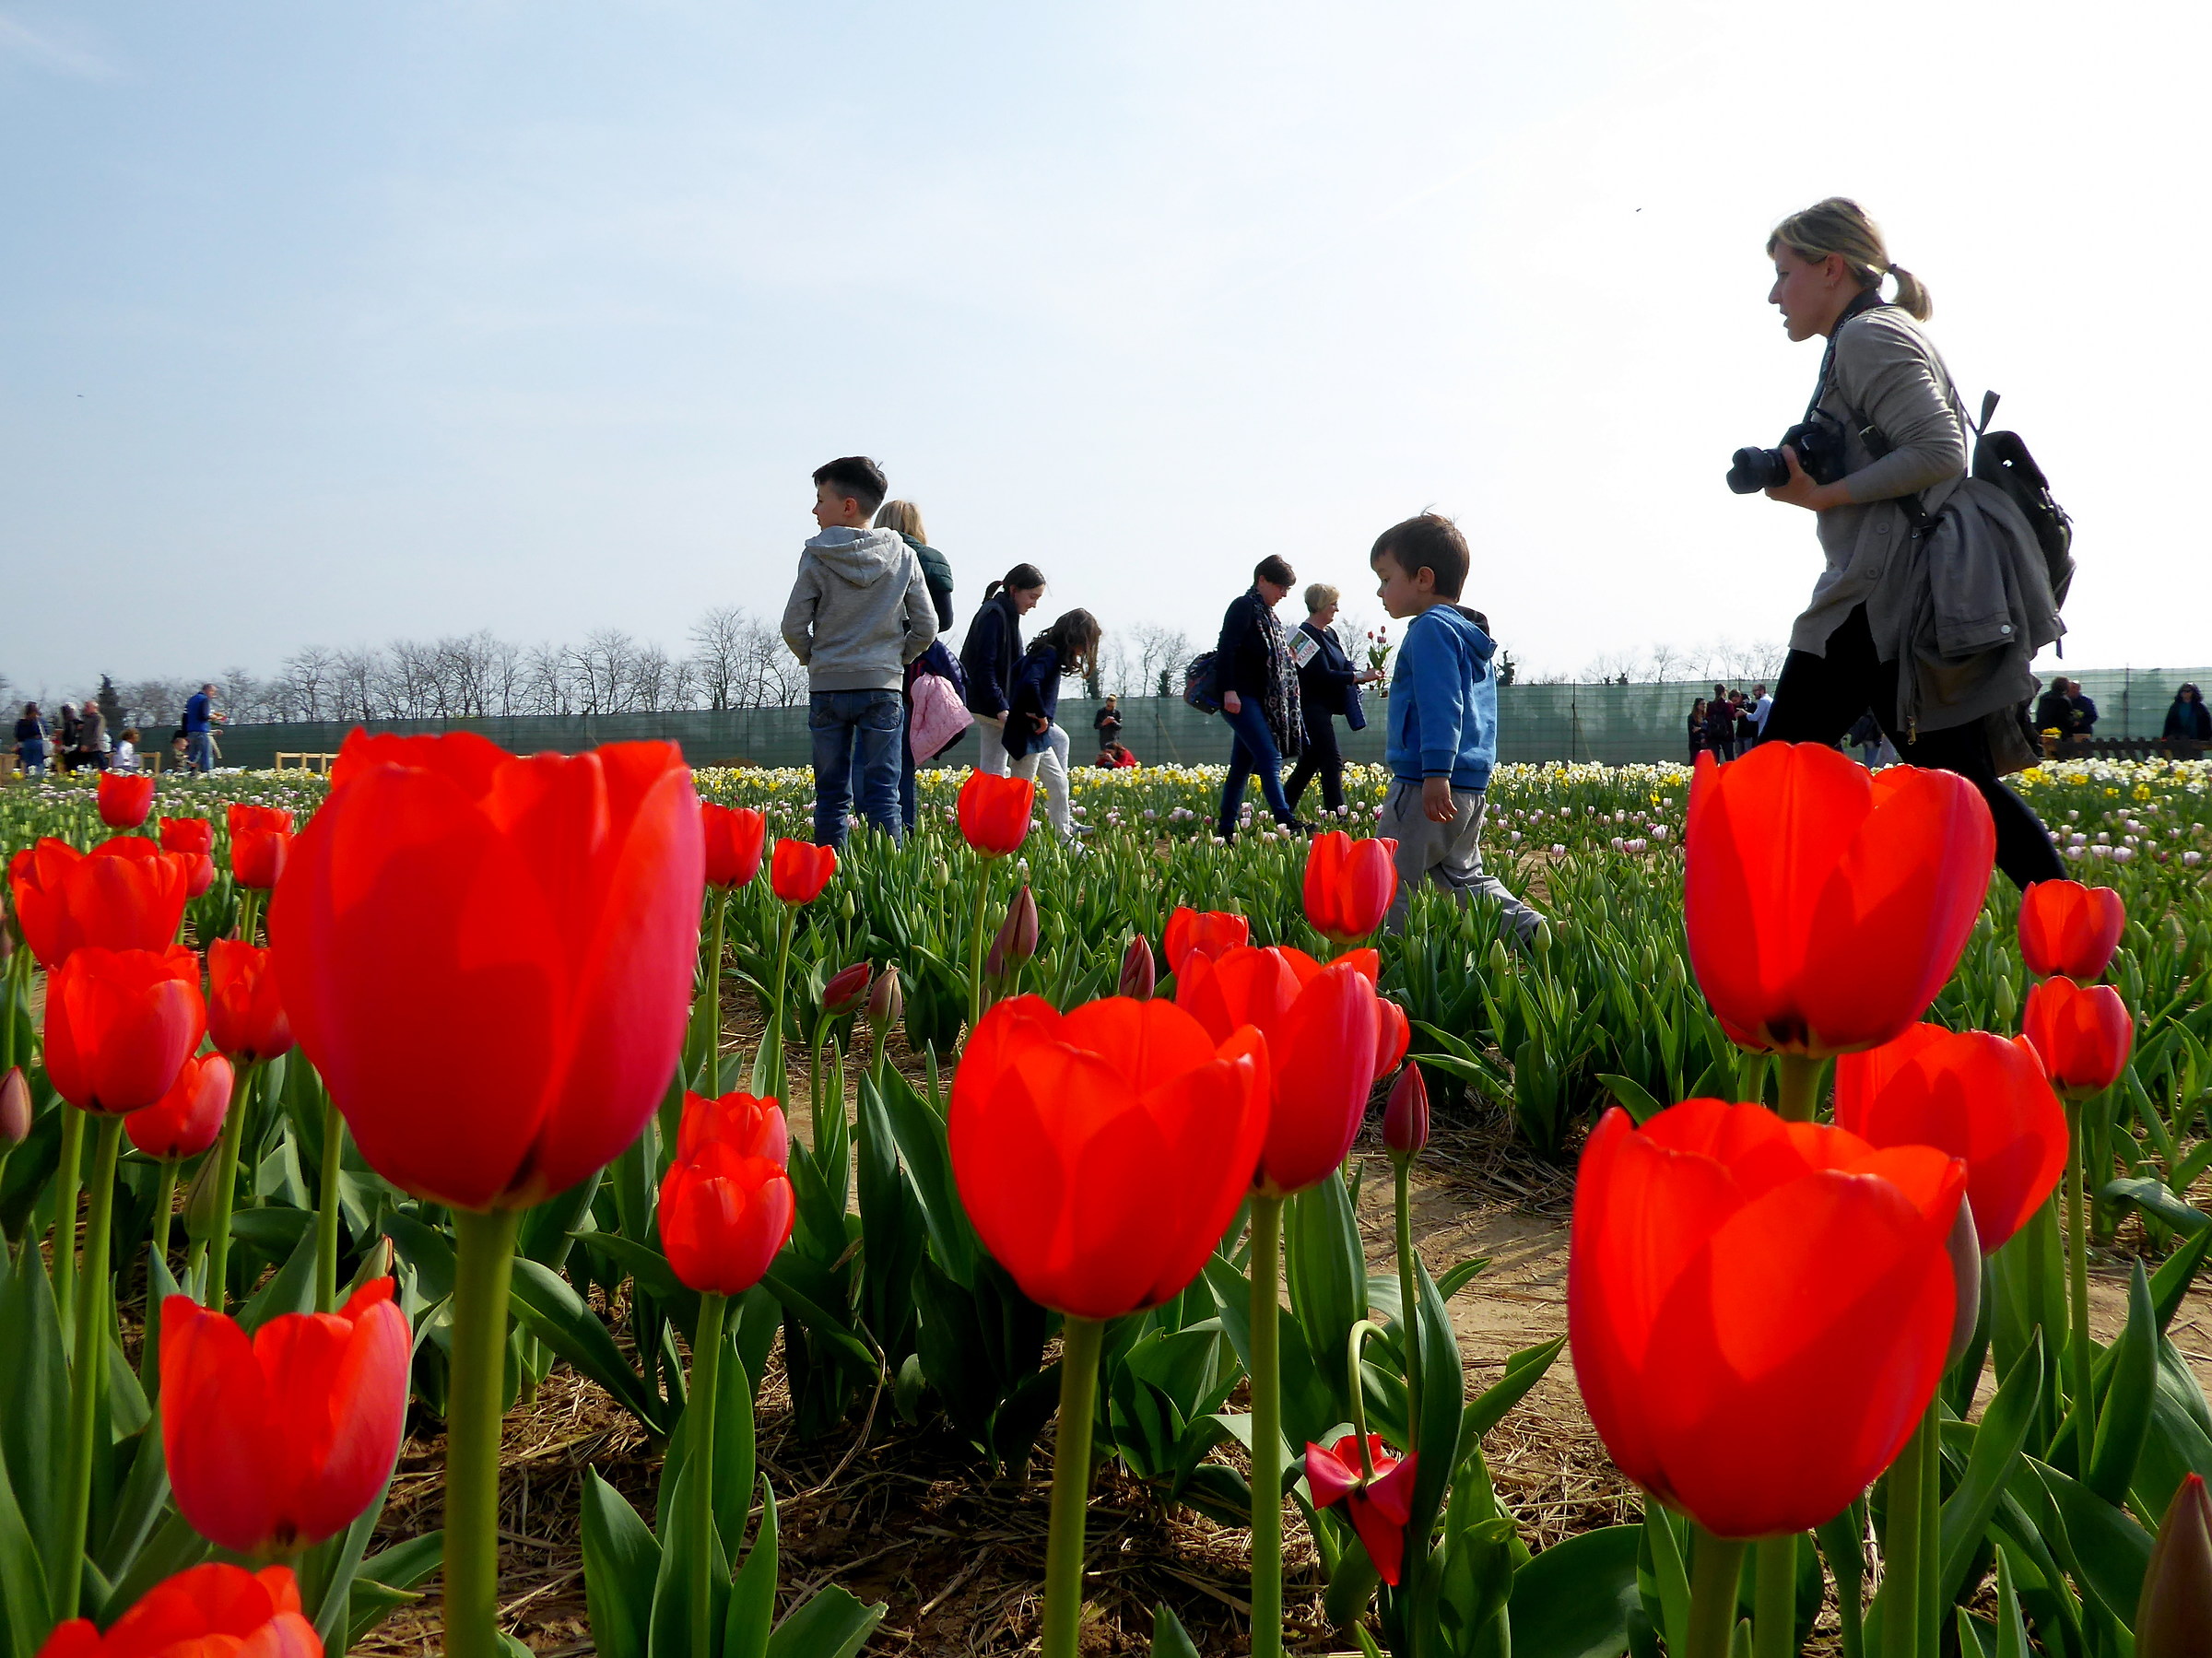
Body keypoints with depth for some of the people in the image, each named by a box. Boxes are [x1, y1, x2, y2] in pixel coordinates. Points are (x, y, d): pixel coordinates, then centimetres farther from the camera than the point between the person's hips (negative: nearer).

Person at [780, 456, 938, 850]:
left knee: (831, 792, 7)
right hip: (884, 686, 1)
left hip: (827, 686, -1)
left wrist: (816, 660, 13)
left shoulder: (817, 557, -4)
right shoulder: (903, 556, 2)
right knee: (882, 792, 2)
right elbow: (926, 628, 2)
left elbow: (794, 627, -5)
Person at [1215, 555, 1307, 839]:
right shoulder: (1244, 606, -7)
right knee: (1270, 757, -16)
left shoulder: (1266, 613, 21)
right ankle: (1285, 821, -21)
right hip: (1240, 698, -9)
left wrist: (1288, 659, 11)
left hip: (1258, 700, 9)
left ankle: (1225, 829, 12)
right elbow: (1226, 648, -17)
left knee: (1242, 765, 9)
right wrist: (1229, 690, -23)